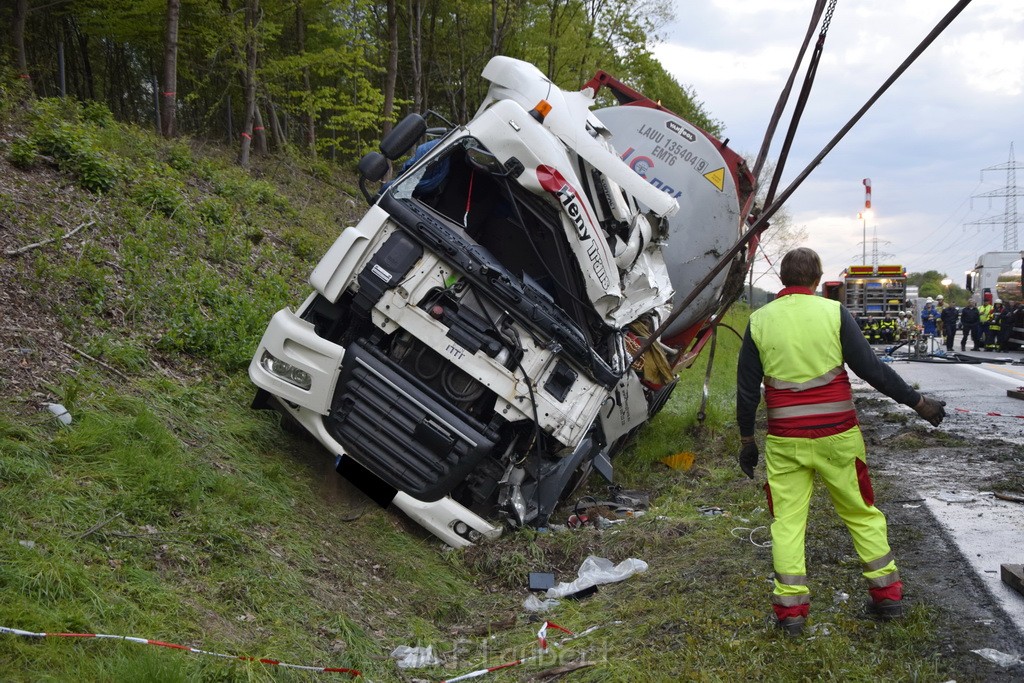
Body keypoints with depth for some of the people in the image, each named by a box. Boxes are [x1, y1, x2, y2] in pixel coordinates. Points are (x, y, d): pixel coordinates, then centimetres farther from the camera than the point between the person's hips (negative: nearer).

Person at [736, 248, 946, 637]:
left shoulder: (759, 321, 0)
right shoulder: (833, 313, -5)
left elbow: (747, 388, 3)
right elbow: (871, 368, -7)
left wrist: (746, 439, 13)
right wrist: (918, 402, 3)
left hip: (785, 443, 1)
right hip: (836, 436, 0)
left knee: (787, 521, 8)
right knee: (862, 513, 15)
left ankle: (790, 609, 8)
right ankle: (887, 594, 23)